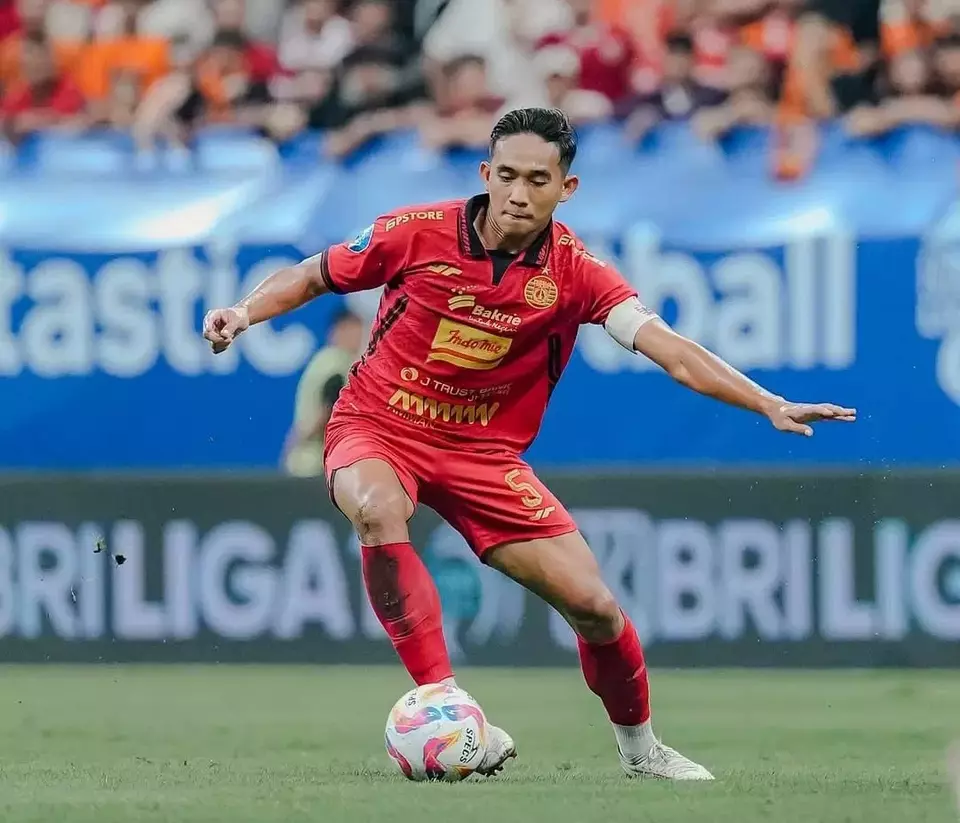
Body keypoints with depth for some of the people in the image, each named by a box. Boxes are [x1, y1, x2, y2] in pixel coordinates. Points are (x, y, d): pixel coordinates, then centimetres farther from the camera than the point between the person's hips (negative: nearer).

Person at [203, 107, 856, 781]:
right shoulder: (417, 234, -13)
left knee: (594, 605, -6)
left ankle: (639, 747, 23)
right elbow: (314, 275, 3)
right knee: (379, 510, -39)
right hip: (377, 426, -2)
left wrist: (771, 406, -30)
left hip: (484, 451, 2)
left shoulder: (573, 273, -11)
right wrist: (245, 312, -15)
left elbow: (670, 349, -19)